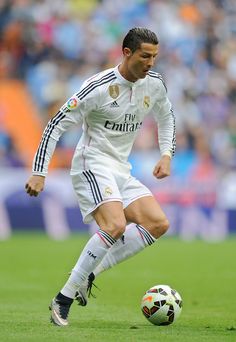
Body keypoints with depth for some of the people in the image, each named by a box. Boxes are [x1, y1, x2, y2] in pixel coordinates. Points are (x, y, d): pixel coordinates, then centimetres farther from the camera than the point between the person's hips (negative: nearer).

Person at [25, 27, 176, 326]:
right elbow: (57, 124, -15)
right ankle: (64, 299, -22)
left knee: (158, 224, -8)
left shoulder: (154, 84, 3)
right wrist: (39, 173, -18)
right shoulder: (99, 87, -18)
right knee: (115, 226, -28)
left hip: (121, 171, 8)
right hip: (92, 165, -8)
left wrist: (166, 154, 14)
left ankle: (89, 273, -7)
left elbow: (166, 116, 26)